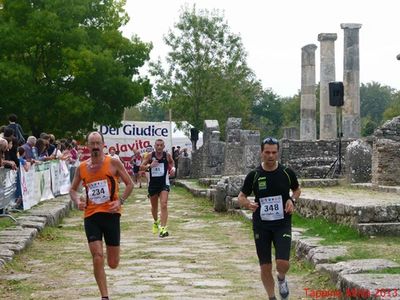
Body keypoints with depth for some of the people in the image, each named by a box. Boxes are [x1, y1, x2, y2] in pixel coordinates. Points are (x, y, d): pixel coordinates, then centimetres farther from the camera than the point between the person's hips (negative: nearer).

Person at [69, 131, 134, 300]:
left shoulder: (113, 163, -2)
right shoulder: (81, 168, 6)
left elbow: (129, 184, 3)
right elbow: (73, 189, 18)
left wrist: (120, 201, -11)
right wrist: (77, 201, -4)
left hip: (111, 214, -1)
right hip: (91, 215, 1)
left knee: (113, 264, 4)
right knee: (98, 257, -13)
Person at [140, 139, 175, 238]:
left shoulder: (167, 156, -3)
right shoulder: (150, 156, -4)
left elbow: (172, 164, 17)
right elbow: (141, 167, -4)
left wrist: (172, 169, -4)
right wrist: (150, 165, -22)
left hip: (164, 183, -2)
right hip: (153, 183, 2)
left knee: (164, 205, -17)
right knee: (154, 206, 17)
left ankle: (163, 228, -21)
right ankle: (156, 222, 46)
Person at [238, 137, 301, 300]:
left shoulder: (287, 173, -3)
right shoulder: (254, 175, -3)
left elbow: (297, 189, 15)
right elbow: (241, 197, 4)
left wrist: (292, 200, -7)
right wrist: (248, 204, -19)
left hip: (282, 224, -1)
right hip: (261, 225, 1)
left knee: (282, 263, -15)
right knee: (265, 267, 4)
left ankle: (282, 279, 20)